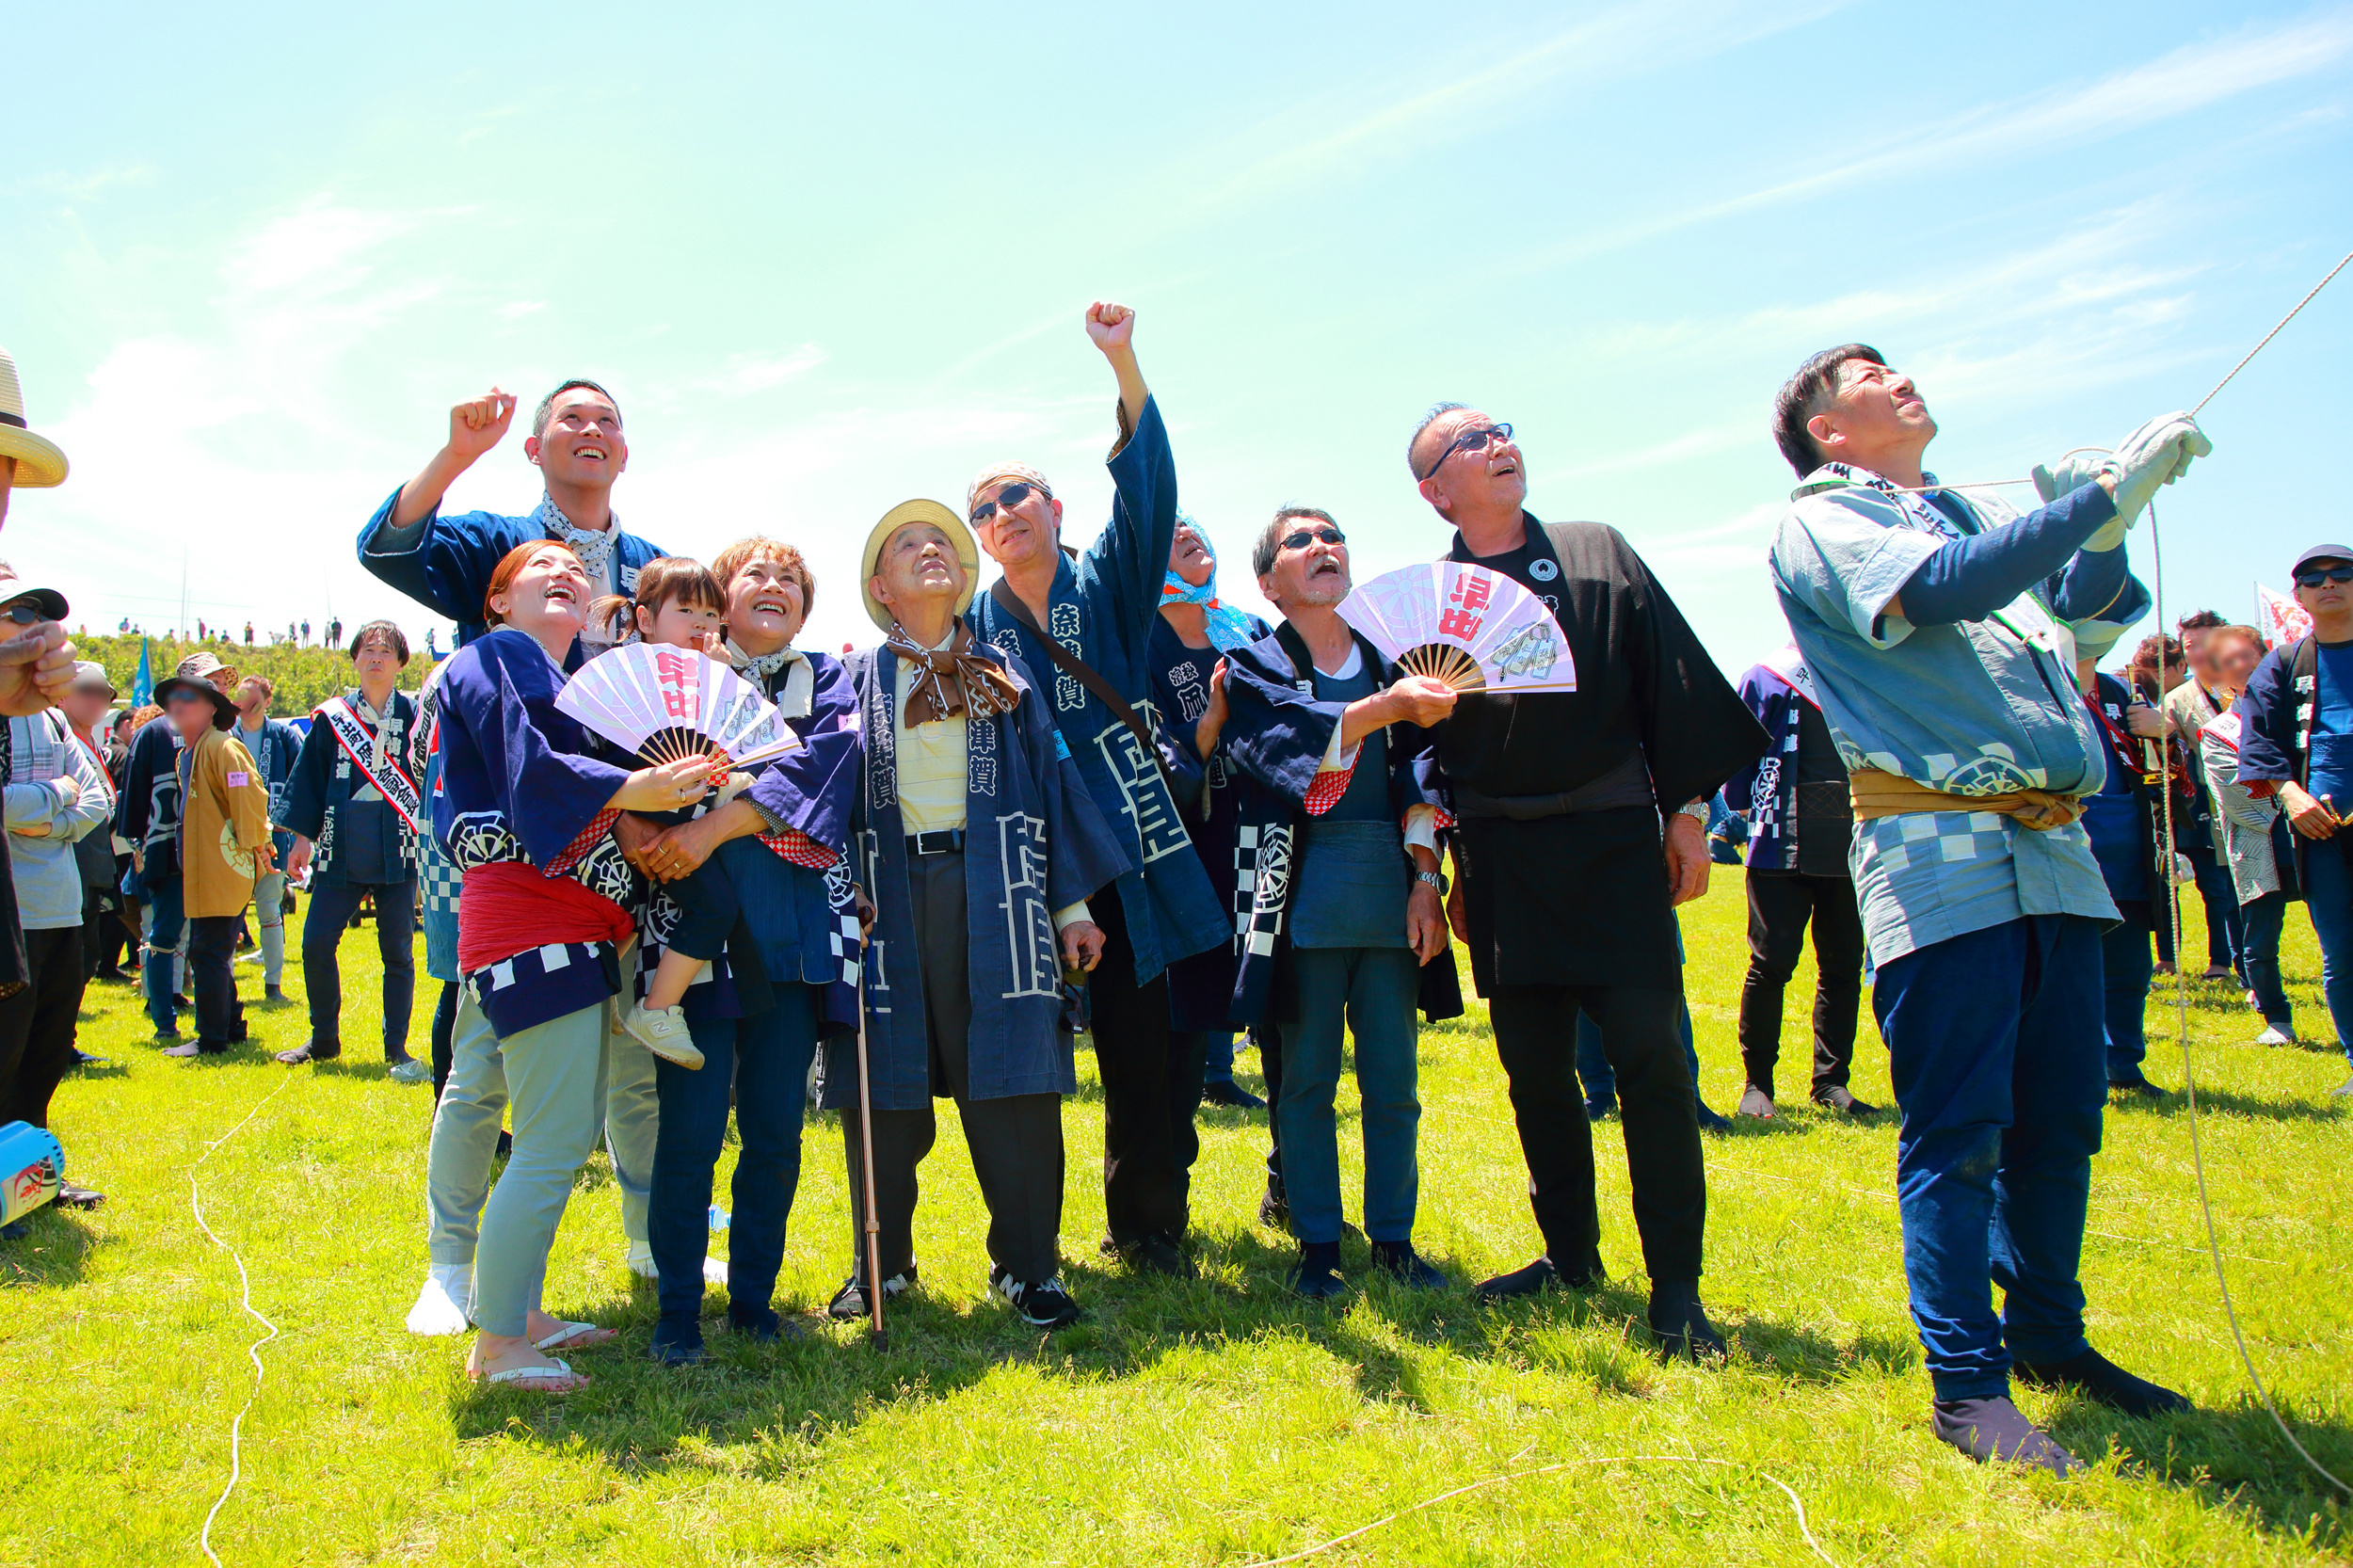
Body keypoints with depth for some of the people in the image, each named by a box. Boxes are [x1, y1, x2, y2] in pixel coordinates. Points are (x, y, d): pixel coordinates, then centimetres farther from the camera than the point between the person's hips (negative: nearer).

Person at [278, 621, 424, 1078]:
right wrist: (303, 837, 5)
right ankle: (324, 1040, 19)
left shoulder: (415, 714, 4)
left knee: (397, 951, 1)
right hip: (340, 851, 2)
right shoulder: (331, 716, 9)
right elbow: (309, 779, 11)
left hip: (398, 851, -2)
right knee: (316, 944, 0)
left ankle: (397, 1050, 10)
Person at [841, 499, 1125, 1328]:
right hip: (887, 894, 0)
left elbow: (1052, 778, 12)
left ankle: (1026, 1264, 9)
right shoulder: (855, 678, 13)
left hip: (994, 890, 0)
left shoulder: (1005, 675, 15)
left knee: (1011, 1082, -3)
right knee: (886, 1082, 4)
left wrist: (1072, 902, 4)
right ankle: (882, 1262, 19)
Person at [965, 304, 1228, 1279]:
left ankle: (1148, 1230, 23)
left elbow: (1148, 490, -9)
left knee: (1151, 1052, 5)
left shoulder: (1108, 588, 6)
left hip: (1130, 862, 0)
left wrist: (1123, 363, -19)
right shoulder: (974, 624, 11)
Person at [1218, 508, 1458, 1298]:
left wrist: (1426, 877, -3)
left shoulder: (1393, 660, 14)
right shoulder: (1252, 667, 5)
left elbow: (1418, 773, 8)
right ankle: (1317, 1242, 16)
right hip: (1303, 885, -2)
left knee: (1394, 1078, 6)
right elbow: (1285, 745, -15)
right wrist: (1388, 707, -25)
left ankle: (1394, 1237, 20)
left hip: (1393, 881, 3)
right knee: (1307, 1077, 3)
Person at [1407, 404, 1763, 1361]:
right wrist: (1436, 867, 3)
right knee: (1535, 1068, 7)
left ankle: (1676, 1285, 4)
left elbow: (1673, 682, 8)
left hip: (1615, 845, -1)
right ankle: (1571, 1256, 24)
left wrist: (1687, 811, 2)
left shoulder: (1601, 556, 10)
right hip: (1501, 861, 1)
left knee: (1649, 1058, -6)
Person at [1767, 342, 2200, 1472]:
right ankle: (1966, 1386, 3)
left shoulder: (1982, 510, 25)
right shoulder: (1819, 525, 1)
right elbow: (1948, 587, -16)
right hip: (1937, 851, -7)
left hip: (2053, 848, 7)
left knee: (2060, 1117, 13)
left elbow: (2088, 621, 24)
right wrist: (2107, 492, -13)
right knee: (1957, 1129, -5)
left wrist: (2104, 527, 6)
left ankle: (2046, 1335, 28)